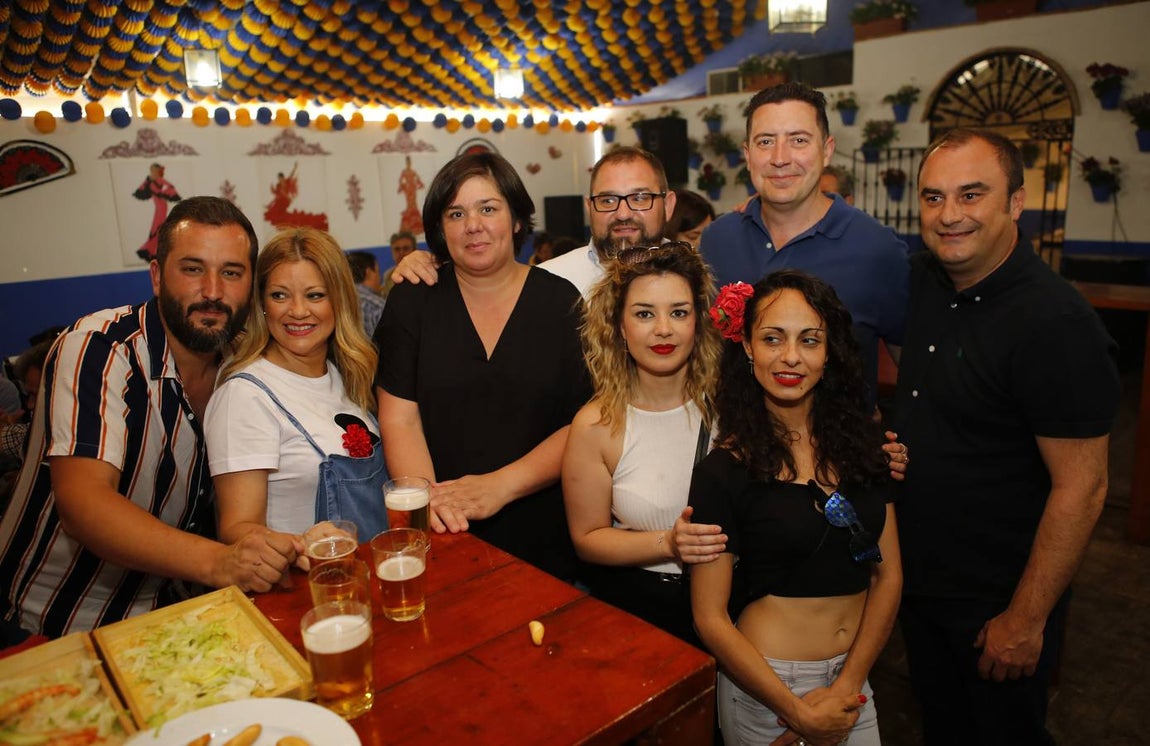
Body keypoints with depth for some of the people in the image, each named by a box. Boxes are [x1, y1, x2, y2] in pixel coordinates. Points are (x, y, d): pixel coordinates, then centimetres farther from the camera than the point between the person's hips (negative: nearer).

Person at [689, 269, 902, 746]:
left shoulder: (861, 446, -1)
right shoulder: (723, 470, -15)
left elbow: (888, 577, 0)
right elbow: (710, 619, -13)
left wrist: (846, 689, -7)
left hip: (854, 678, 4)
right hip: (764, 685, -4)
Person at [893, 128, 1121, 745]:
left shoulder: (1056, 323, -25)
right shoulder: (924, 280, -2)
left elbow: (1081, 487, -23)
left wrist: (1026, 621, -18)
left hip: (998, 601, -6)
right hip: (917, 576, 6)